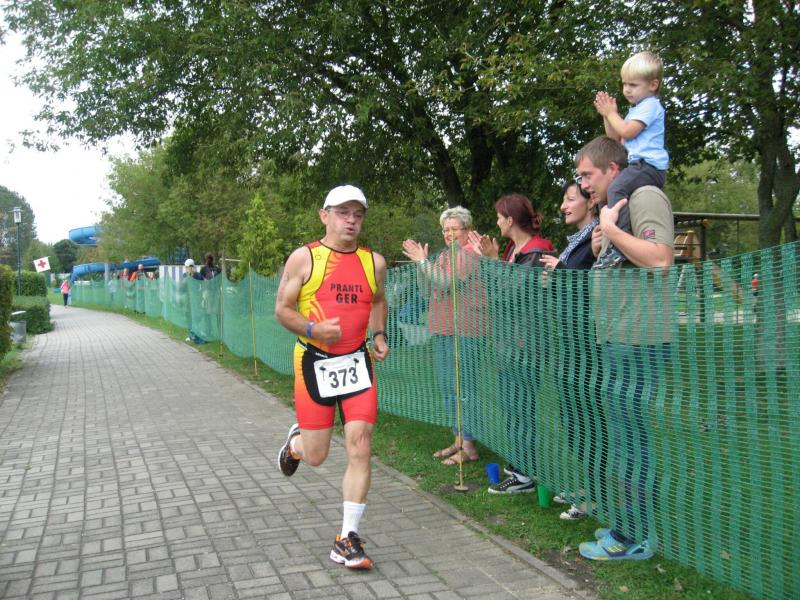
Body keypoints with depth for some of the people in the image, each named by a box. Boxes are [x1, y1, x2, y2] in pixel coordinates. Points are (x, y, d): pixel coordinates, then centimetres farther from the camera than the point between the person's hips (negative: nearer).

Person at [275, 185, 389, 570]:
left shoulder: (374, 262, 6)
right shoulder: (304, 258, -4)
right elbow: (282, 309, -3)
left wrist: (379, 335, 7)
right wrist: (313, 329, -21)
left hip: (357, 363, 3)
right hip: (314, 362, -2)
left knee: (360, 448, -6)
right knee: (316, 457, 5)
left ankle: (347, 540, 3)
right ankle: (295, 442, 44)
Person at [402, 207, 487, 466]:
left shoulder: (469, 254, -9)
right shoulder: (444, 255, 19)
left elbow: (447, 283, -20)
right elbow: (426, 290, 15)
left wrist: (423, 262, -16)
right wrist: (421, 263, 2)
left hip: (465, 330, -10)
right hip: (443, 330, 10)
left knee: (463, 386, -8)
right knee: (447, 386, 13)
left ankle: (469, 446, -3)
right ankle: (458, 440, 22)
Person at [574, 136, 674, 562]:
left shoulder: (645, 196, -9)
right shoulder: (617, 206, 21)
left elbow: (659, 258, -24)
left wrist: (610, 230, -15)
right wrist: (601, 251, 14)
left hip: (638, 341, -10)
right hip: (619, 339, 10)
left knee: (631, 440, -4)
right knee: (625, 440, 15)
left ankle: (637, 539, 5)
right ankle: (632, 525, 26)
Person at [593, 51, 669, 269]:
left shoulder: (650, 106, -5)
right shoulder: (636, 109, 26)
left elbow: (627, 132, -16)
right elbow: (615, 138, 28)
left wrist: (610, 113, 0)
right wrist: (608, 114, 16)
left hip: (649, 165, -11)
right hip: (639, 165, 11)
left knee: (616, 188, -32)